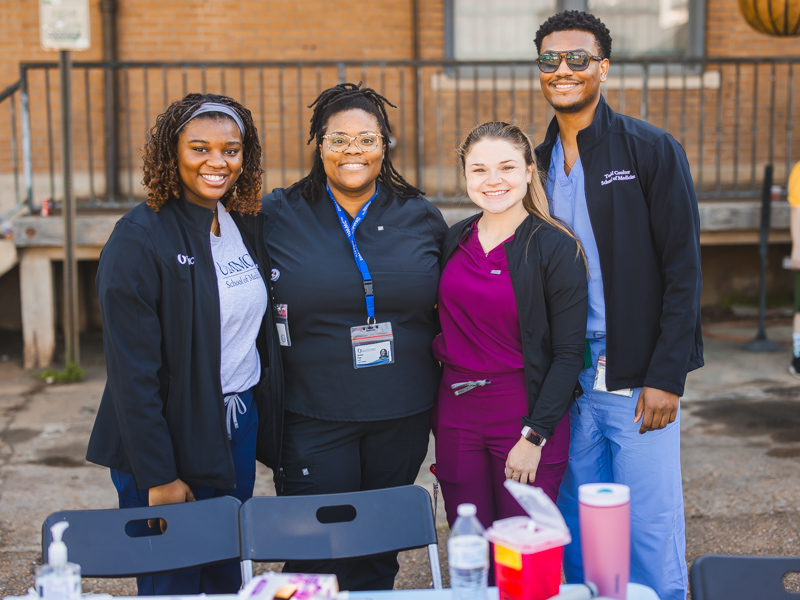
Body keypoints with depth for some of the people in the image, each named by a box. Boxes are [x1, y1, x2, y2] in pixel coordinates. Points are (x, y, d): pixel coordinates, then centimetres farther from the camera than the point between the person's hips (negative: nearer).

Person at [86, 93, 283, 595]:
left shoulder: (248, 224, 6)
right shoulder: (139, 239, -15)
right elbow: (132, 369, -17)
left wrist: (268, 420, 9)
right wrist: (158, 476, -17)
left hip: (241, 426, 6)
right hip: (173, 436, -6)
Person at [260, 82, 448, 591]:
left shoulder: (421, 218, 4)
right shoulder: (277, 216, -3)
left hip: (403, 416, 3)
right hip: (313, 416, -2)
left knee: (380, 554, 15)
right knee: (313, 553, 3)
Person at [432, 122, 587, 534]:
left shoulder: (556, 248, -8)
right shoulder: (453, 241, 7)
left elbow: (569, 354, -9)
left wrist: (534, 436, -14)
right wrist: (433, 417, 9)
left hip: (527, 416, -4)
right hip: (456, 416, 4)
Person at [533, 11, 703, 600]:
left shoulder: (653, 150, -4)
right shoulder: (539, 162, 11)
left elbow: (683, 270, -8)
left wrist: (666, 377, -14)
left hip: (637, 376, -4)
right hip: (567, 380, 5)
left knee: (651, 533, 1)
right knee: (580, 532, 12)